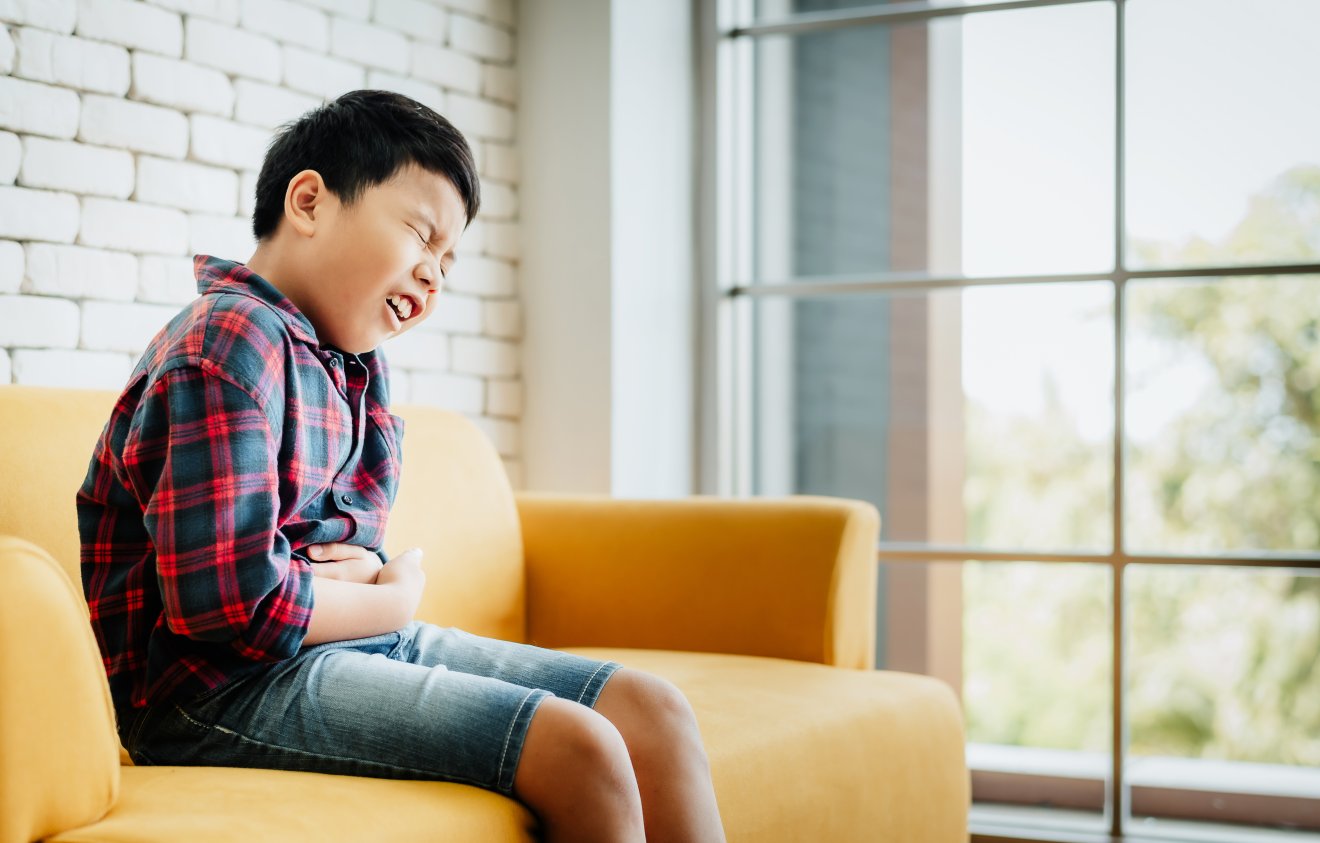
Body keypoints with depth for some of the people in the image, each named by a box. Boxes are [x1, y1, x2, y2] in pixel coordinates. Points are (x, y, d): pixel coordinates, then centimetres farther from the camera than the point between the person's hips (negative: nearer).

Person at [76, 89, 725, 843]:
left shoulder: (359, 363, 12)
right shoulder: (230, 346, -16)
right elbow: (231, 603, -24)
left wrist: (363, 568, -6)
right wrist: (394, 598, -7)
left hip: (353, 641, 9)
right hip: (224, 685, -9)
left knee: (653, 712, -1)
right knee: (577, 748, -23)